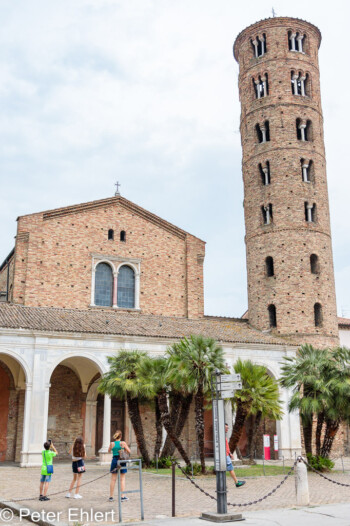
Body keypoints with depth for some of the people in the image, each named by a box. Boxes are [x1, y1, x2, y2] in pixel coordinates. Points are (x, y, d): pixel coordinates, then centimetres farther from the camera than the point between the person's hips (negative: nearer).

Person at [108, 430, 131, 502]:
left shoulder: (112, 443, -4)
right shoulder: (123, 443, -9)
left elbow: (109, 451, 14)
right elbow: (129, 451, -2)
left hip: (114, 460, 2)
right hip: (122, 461, -2)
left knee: (113, 479, 9)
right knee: (122, 479, 7)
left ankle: (111, 497, 13)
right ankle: (122, 497, 7)